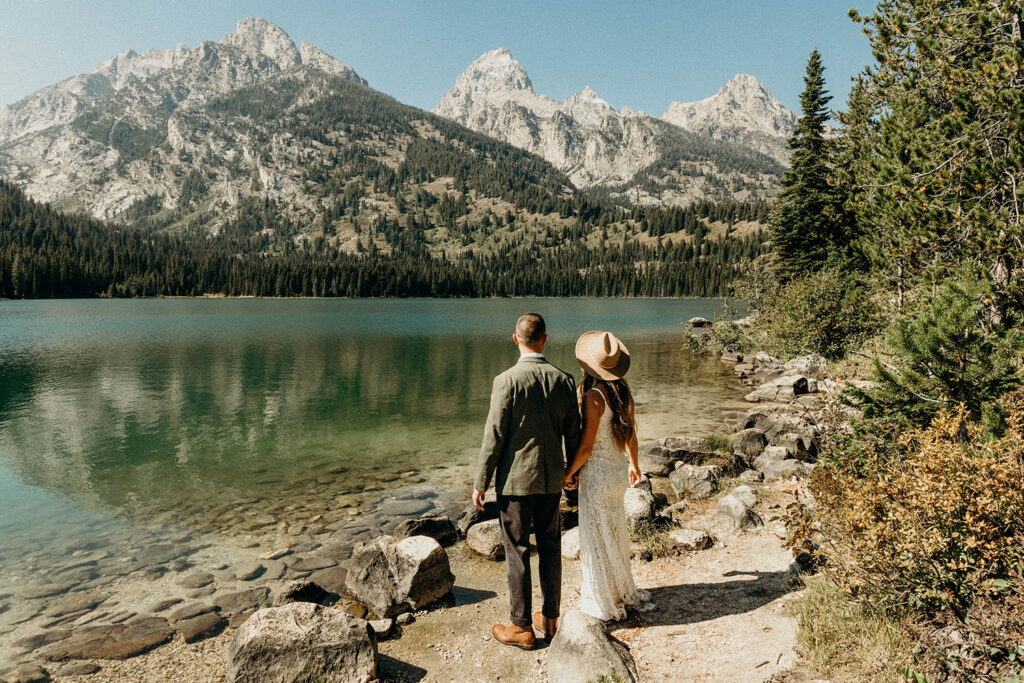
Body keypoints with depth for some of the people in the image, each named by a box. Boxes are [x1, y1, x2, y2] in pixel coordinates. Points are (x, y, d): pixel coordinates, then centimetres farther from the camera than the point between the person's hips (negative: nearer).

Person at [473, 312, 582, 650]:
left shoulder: (506, 381, -16)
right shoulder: (564, 380, -3)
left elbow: (494, 436, -14)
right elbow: (573, 434, 4)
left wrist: (480, 483, -5)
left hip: (515, 479, -4)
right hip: (551, 478, 5)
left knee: (517, 551, 7)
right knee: (550, 547, 16)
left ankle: (521, 628, 18)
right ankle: (550, 618, 30)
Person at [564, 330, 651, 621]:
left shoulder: (593, 397, -23)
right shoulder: (624, 393, 0)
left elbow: (586, 447, -21)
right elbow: (631, 436, 10)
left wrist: (568, 473, -6)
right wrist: (634, 465, 26)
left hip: (598, 474, -8)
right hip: (619, 470, 8)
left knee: (597, 538, 9)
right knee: (614, 532, 24)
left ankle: (605, 604, 26)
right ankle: (622, 590, 43)